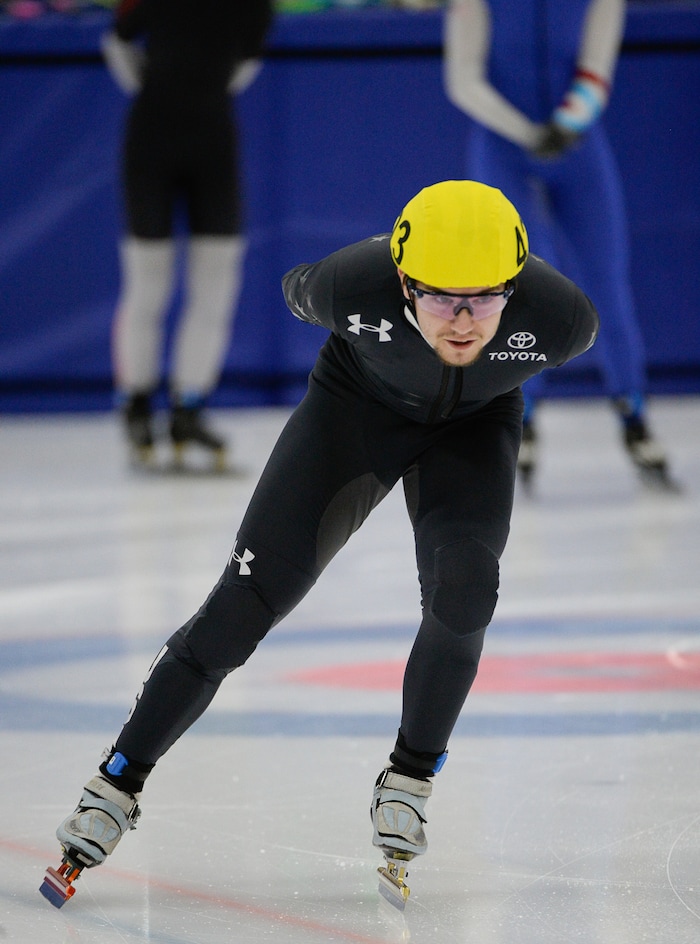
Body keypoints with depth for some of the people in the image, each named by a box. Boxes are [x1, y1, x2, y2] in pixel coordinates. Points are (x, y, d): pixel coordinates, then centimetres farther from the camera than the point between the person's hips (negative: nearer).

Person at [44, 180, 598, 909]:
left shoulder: (559, 315, -35)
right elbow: (299, 290, -10)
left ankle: (407, 781, -4)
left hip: (473, 422, 1)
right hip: (356, 403, -1)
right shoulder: (356, 286, -37)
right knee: (245, 601, -8)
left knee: (463, 590, -25)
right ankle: (118, 782, 5)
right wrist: (301, 291, 13)